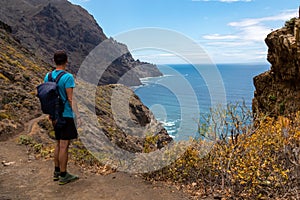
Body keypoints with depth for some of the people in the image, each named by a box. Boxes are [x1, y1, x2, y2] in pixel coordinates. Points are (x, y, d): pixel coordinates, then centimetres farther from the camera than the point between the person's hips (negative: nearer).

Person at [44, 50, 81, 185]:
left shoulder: (47, 76, 7)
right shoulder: (68, 77, -14)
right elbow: (70, 99, -16)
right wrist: (77, 115, -10)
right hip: (66, 115, -7)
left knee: (59, 144, 18)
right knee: (64, 146, 0)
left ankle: (57, 172, 27)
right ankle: (63, 176, 9)